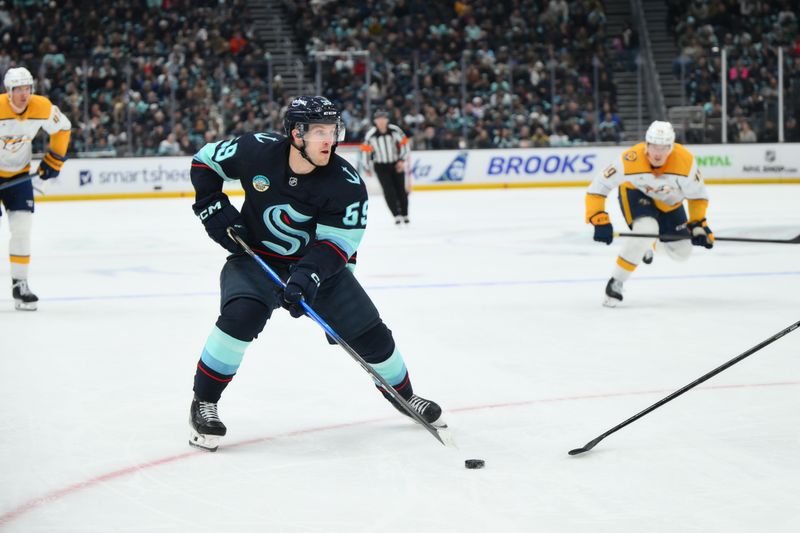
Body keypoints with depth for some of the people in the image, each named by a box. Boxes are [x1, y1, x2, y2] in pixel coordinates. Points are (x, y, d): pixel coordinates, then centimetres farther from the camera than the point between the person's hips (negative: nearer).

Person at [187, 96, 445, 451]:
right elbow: (205, 161, -1)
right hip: (255, 257, -1)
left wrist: (308, 274, -35)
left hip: (318, 262, 1)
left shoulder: (346, 183, -19)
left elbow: (338, 242, -19)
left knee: (368, 331, -1)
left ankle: (402, 394, 29)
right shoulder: (257, 151, -18)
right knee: (242, 314, -30)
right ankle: (204, 402, -14)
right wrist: (214, 210, -11)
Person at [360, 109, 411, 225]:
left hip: (396, 164, 1)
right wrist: (367, 168, 1)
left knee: (401, 190, 5)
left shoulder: (395, 130, -13)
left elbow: (404, 143, -3)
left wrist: (402, 160, -7)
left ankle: (404, 214, 18)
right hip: (381, 166, -1)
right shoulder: (370, 135, -14)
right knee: (389, 191, -11)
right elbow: (366, 150, -4)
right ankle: (397, 215, -10)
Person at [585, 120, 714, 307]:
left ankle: (649, 242, 40)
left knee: (682, 253, 6)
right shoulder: (631, 160, -38)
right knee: (646, 230, -33)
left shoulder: (685, 161, -33)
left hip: (669, 201, 4)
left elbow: (697, 195, -15)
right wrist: (600, 221, -37)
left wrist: (698, 225, -18)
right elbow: (598, 187, -31)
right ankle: (615, 283, -19)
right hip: (635, 193, -4)